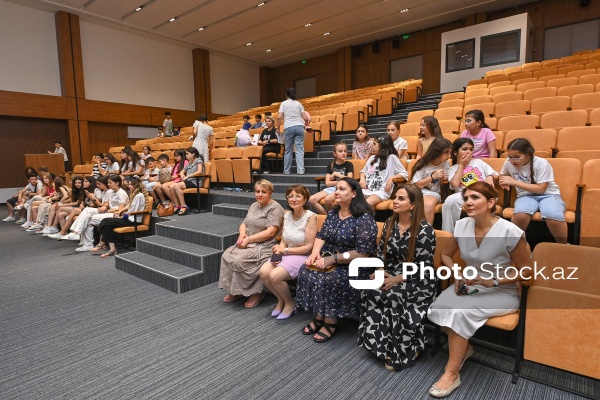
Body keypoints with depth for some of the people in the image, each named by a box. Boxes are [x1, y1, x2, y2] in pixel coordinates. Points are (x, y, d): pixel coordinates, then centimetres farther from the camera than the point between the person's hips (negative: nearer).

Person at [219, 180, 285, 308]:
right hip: (248, 244, 8)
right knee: (226, 255, -14)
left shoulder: (275, 208, -9)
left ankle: (255, 293, -7)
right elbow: (243, 224, 17)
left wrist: (248, 239, -18)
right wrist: (242, 234, -7)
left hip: (265, 246, -8)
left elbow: (270, 232, -18)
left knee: (239, 260, -26)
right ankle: (235, 291, 1)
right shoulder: (254, 206, 17)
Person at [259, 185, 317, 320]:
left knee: (275, 276, -25)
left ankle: (290, 303, 6)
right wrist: (279, 251, -13)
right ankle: (281, 300, 10)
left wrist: (285, 250, -13)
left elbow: (308, 247, -15)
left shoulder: (310, 217, -14)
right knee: (263, 272, -18)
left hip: (303, 256, -6)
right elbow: (283, 241, 9)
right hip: (286, 254, 6)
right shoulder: (286, 215, 5)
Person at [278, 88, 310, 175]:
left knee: (288, 150, 7)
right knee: (300, 149, -1)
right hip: (299, 126, 1)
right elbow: (305, 118, 7)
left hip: (288, 128, -1)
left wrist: (278, 128, 7)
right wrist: (306, 124, 27)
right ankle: (300, 170, -7)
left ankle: (286, 171, 13)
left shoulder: (284, 103, 7)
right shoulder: (299, 103, 12)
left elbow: (279, 117, -4)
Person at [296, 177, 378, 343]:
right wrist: (315, 252, -11)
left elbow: (363, 253, -20)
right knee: (306, 271, -16)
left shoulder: (364, 219, -15)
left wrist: (333, 259, -23)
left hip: (351, 266, -7)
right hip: (327, 260, 7)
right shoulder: (332, 213, 9)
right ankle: (318, 317, -3)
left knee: (329, 279, -30)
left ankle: (330, 322, -9)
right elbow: (321, 236, 11)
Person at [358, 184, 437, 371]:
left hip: (418, 282, -5)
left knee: (392, 296, -33)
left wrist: (397, 280, -21)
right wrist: (381, 271, -7)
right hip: (391, 275, 5)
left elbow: (423, 266, -16)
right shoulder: (390, 223, 5)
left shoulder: (424, 230, -14)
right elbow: (381, 251, 11)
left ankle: (402, 351, -9)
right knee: (370, 290, -25)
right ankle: (386, 346, -9)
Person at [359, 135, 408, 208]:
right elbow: (363, 171, 32)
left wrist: (391, 178, -15)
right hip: (367, 189, 5)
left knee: (368, 203, -37)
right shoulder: (372, 158, 23)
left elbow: (405, 174, 1)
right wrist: (362, 178, 9)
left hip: (382, 191, -5)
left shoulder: (392, 158, 5)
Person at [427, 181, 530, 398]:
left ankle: (452, 374, -11)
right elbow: (446, 254, 9)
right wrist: (457, 274, -9)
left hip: (502, 292, -4)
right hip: (470, 286, 5)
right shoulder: (462, 226, -6)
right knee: (438, 308, -22)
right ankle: (463, 348, 9)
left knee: (460, 312, -30)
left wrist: (492, 281, -21)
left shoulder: (510, 232, -21)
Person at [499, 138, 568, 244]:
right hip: (526, 195, 2)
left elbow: (541, 189, -17)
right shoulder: (508, 163, -5)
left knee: (554, 217, -36)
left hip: (548, 195, -1)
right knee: (520, 214, -36)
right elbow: (502, 175, 19)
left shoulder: (542, 163, -15)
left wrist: (514, 182, -22)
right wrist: (504, 181, -6)